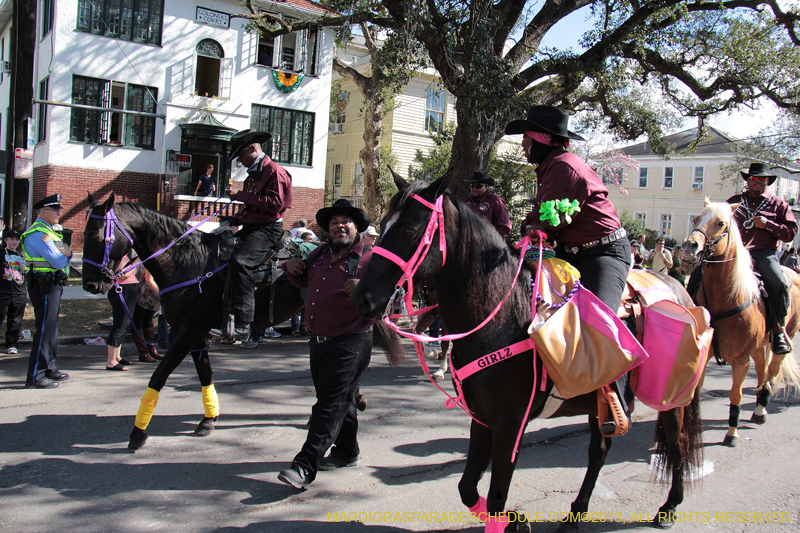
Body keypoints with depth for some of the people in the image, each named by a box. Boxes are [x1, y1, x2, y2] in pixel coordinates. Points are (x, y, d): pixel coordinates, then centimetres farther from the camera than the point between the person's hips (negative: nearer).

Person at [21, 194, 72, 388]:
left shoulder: (49, 230, 17)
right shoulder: (38, 233, -15)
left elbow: (62, 258, 14)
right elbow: (59, 262, -20)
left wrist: (67, 253, -7)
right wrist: (65, 256, 1)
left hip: (53, 284, 10)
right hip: (44, 286, -10)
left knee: (51, 329, 17)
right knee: (45, 331, -8)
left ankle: (50, 370, 28)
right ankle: (35, 377, -4)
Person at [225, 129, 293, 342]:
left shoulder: (274, 171, -7)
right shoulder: (253, 175, 23)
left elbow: (274, 204, -21)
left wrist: (241, 196, -17)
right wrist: (234, 220, 11)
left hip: (268, 229, -10)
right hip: (249, 227, 11)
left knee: (239, 261, -32)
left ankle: (243, 323, -35)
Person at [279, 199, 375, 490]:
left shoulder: (368, 259, -7)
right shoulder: (319, 256, 13)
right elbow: (304, 282, 29)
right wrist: (292, 269, 9)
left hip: (350, 343, -7)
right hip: (318, 342, 7)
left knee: (330, 404, -6)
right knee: (340, 401, 19)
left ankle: (305, 467, -7)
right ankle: (347, 452, 35)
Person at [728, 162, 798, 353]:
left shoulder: (778, 204, 15)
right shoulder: (734, 201, 20)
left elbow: (790, 233, 8)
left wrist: (767, 225, -8)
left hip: (765, 254, -2)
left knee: (779, 284, -28)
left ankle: (778, 331, -13)